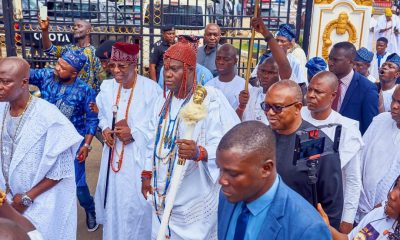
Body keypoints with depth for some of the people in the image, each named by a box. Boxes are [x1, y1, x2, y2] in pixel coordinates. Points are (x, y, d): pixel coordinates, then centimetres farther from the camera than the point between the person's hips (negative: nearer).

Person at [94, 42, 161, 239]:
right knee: (113, 195, 17)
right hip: (113, 152, 5)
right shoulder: (107, 86, 2)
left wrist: (134, 132, -19)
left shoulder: (150, 88, -15)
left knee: (135, 199, 0)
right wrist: (105, 129, -4)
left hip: (139, 154, -5)